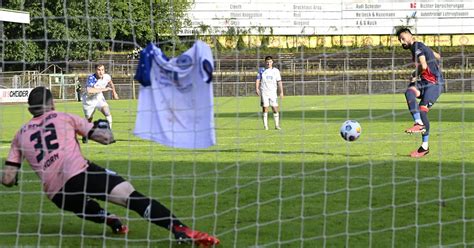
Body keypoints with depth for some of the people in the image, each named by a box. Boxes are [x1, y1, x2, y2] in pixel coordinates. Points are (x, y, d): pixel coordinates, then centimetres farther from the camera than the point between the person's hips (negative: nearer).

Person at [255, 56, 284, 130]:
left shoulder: (276, 71, 9)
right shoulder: (261, 70, 6)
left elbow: (279, 82, 10)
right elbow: (258, 80, 3)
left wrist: (281, 92, 4)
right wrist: (257, 89, -12)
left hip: (273, 92, 1)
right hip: (264, 92, -1)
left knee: (275, 109, -4)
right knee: (265, 108, -3)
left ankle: (277, 125, 4)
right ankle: (265, 125, 1)